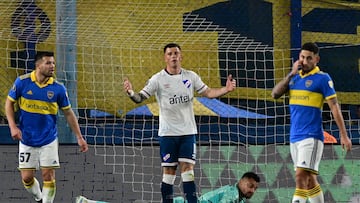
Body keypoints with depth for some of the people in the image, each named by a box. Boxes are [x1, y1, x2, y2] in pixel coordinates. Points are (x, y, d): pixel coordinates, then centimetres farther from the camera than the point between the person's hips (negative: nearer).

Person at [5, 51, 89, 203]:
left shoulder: (58, 88, -8)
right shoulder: (22, 82, -10)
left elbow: (68, 113, 2)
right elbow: (9, 103, 2)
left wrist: (79, 137, 2)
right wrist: (13, 127, -10)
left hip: (49, 140, 0)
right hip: (27, 140, 0)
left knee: (48, 176, -5)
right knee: (27, 177, 3)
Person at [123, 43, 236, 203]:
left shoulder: (191, 76, 5)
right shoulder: (158, 79, -4)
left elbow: (208, 93, 10)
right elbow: (140, 98, -8)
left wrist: (226, 89, -6)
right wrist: (131, 92, -30)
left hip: (188, 132, 2)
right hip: (168, 133, -2)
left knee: (187, 170, -3)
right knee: (168, 172, 0)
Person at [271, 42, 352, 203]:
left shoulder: (323, 78, -5)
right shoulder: (294, 77, 13)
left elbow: (334, 107, -7)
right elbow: (275, 94, 3)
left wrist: (344, 135, -10)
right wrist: (291, 74, -5)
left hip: (312, 137, -7)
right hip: (294, 136, 7)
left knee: (301, 176, -18)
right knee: (309, 180, 10)